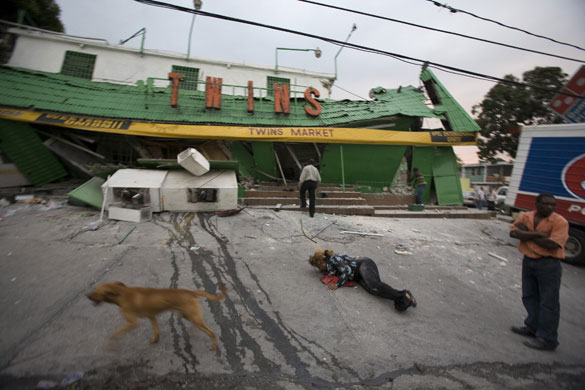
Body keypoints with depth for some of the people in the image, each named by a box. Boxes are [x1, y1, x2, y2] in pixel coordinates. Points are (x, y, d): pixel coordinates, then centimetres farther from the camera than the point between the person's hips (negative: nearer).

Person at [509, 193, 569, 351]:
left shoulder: (560, 222, -12)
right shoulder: (525, 217, 1)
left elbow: (552, 245, -22)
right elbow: (513, 233, -13)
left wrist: (527, 233, -13)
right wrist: (538, 234, -22)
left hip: (549, 265, -5)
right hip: (528, 261, 6)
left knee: (548, 303, 2)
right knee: (529, 297, 19)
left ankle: (547, 340, 13)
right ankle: (532, 327, 37)